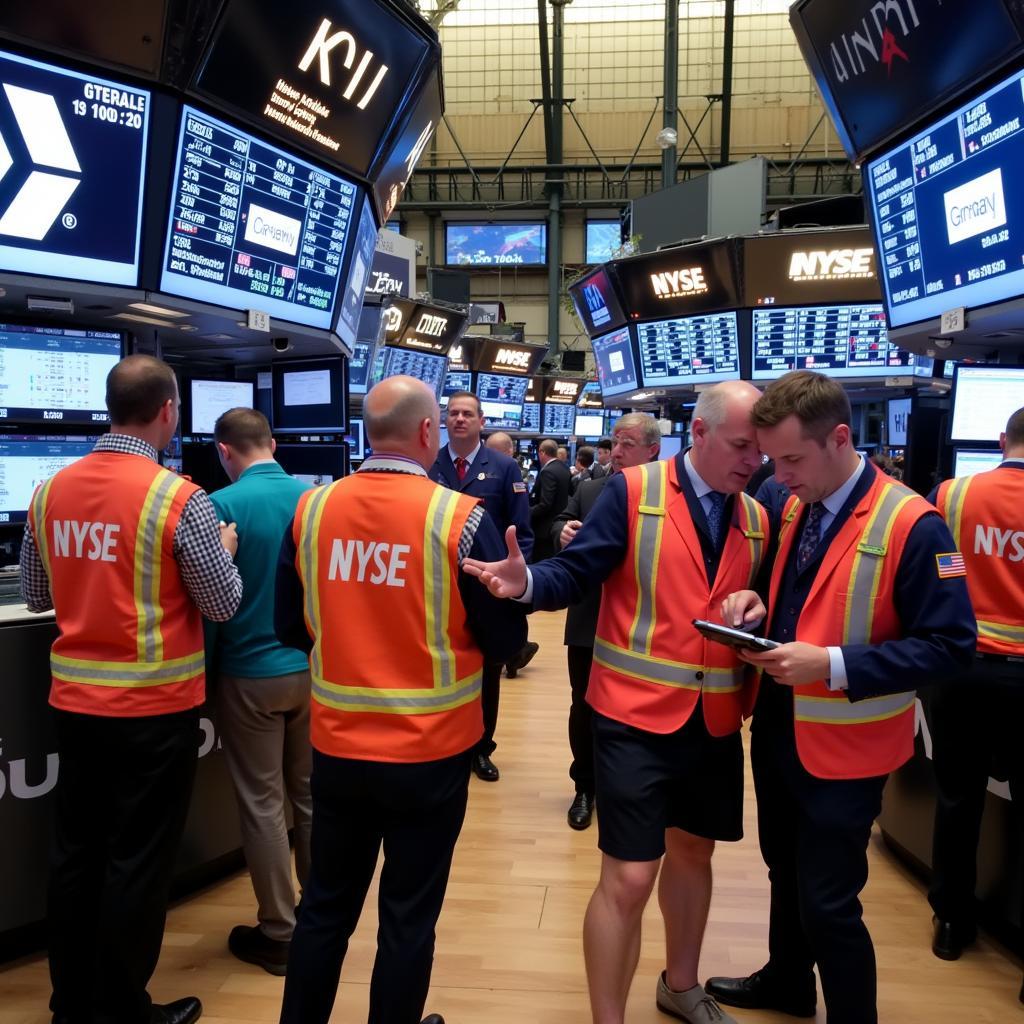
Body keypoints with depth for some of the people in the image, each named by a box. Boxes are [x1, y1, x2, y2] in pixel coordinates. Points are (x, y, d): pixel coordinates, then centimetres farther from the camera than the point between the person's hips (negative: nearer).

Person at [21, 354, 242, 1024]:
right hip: (155, 707, -6)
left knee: (76, 850, 17)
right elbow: (224, 605, -9)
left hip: (73, 700, 6)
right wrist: (224, 549, 8)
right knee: (138, 862, 8)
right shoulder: (179, 498, -17)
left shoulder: (49, 491, 1)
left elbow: (36, 597, 13)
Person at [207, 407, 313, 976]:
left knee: (262, 805, 9)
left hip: (251, 674, -4)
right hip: (314, 668, 4)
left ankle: (280, 934, 20)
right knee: (312, 796, 17)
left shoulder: (222, 505, -14)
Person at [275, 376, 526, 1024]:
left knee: (325, 907, 21)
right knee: (409, 916, 15)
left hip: (336, 746, 3)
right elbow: (506, 641, -7)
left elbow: (290, 628, 5)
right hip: (430, 751, -3)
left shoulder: (311, 509, -6)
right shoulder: (461, 517, -15)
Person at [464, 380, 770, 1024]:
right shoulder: (632, 492, -10)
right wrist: (526, 580, -33)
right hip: (637, 714, -6)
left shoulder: (757, 519, 6)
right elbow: (575, 576, -12)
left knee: (693, 851, 23)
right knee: (628, 878, -3)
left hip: (716, 720, 6)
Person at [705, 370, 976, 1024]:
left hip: (843, 748, -7)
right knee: (786, 871, 25)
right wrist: (758, 603, -7)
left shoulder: (911, 524, -21)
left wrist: (834, 665, -29)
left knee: (827, 902, 5)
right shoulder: (795, 510, 2)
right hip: (777, 731, 7)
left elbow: (951, 647, -21)